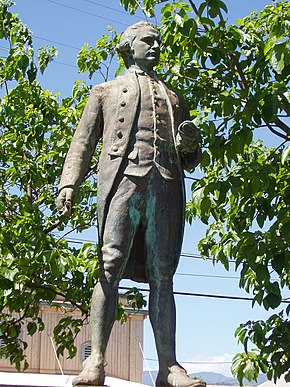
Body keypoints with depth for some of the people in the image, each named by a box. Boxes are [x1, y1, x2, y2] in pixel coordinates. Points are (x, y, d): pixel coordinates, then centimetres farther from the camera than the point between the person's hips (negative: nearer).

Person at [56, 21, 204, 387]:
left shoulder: (173, 98, 33)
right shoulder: (105, 92, 26)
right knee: (111, 266, -17)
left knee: (162, 275, -5)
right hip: (123, 176, -2)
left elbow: (188, 160, 29)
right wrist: (69, 183, -4)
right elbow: (83, 141, 14)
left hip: (166, 183, 3)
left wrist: (191, 143, 4)